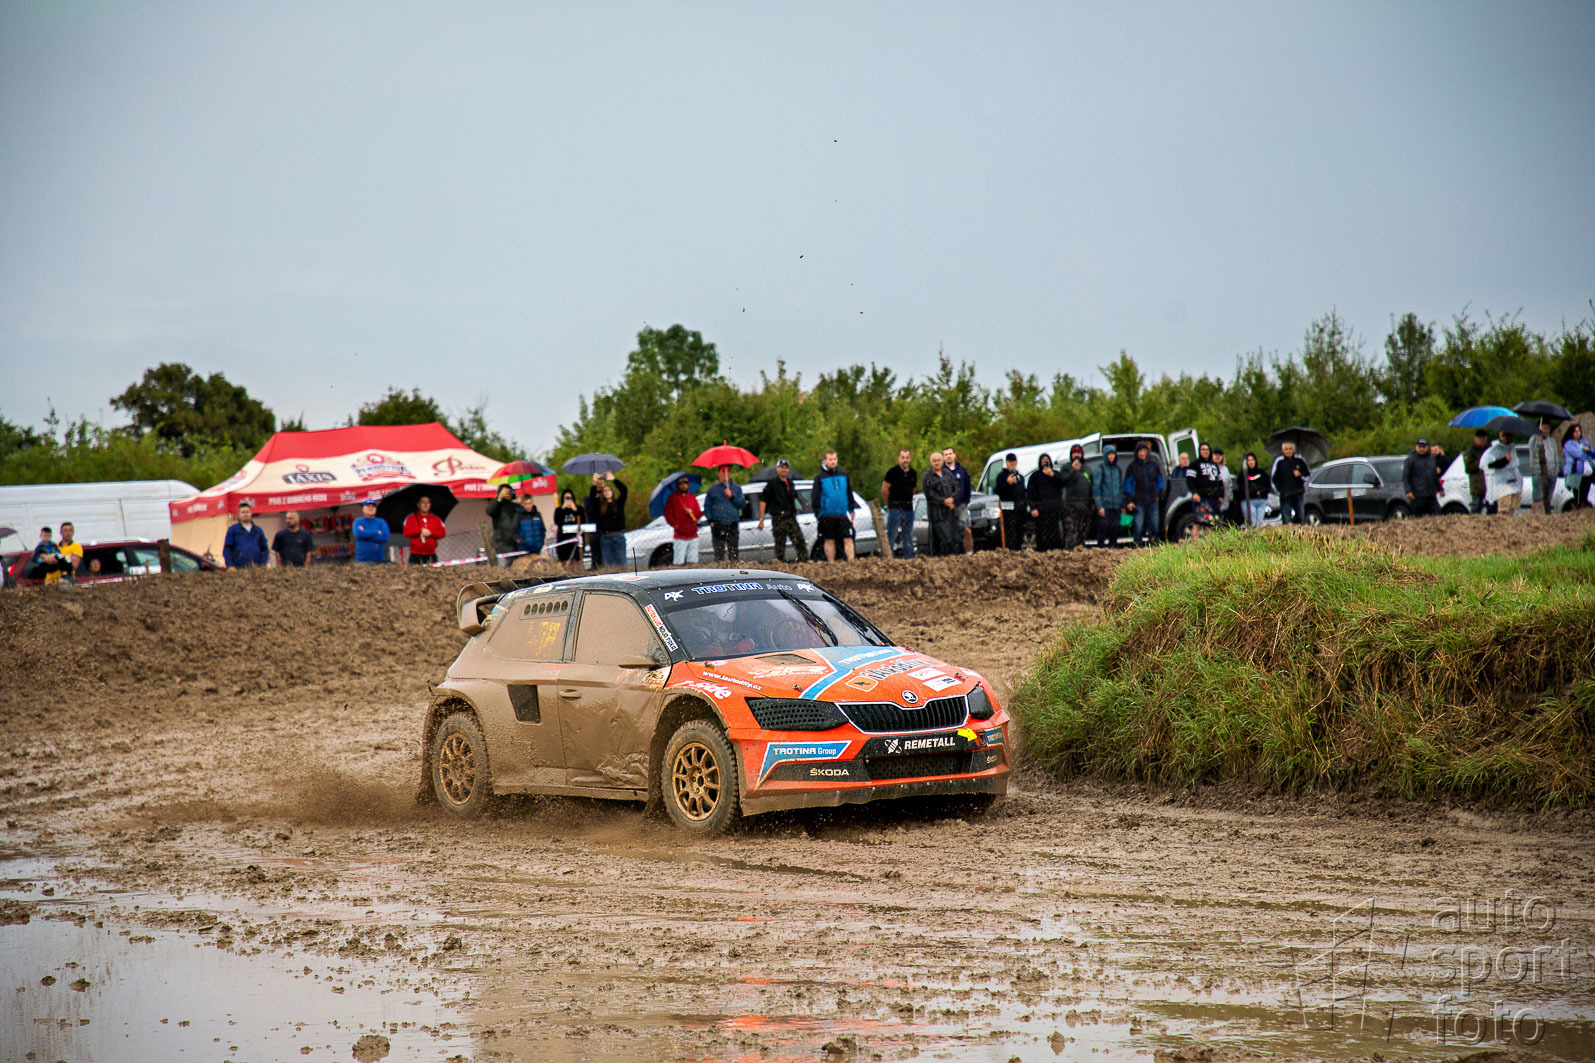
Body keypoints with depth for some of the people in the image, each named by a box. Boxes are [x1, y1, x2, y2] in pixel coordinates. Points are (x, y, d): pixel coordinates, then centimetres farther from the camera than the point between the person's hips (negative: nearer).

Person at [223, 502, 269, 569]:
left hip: (256, 567, 2)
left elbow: (264, 549, 18)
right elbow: (226, 550, 5)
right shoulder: (232, 530, 10)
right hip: (239, 568, -2)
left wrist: (263, 565, 3)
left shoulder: (258, 530, 18)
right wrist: (230, 566, -8)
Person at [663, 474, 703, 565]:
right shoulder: (673, 498, 3)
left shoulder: (692, 498, 15)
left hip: (693, 535, 4)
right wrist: (676, 526, -12)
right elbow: (668, 515, 0)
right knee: (678, 562, -11)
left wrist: (691, 513, -7)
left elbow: (698, 515, 15)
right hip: (679, 536, -4)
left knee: (692, 562, 3)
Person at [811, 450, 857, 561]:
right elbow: (816, 497, 1)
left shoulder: (843, 475, 12)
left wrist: (851, 510, 14)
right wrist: (818, 513, -5)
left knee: (848, 539, -6)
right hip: (827, 516, -2)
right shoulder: (820, 477, 1)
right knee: (829, 541, 4)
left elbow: (849, 493, 19)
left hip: (843, 515, 2)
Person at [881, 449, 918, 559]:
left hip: (908, 508, 6)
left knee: (908, 537, 9)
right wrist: (888, 504, 4)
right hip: (895, 508, -6)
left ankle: (908, 558, 13)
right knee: (891, 535, -7)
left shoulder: (913, 473, 10)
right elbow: (884, 489, -4)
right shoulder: (893, 471, -7)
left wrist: (907, 501, 14)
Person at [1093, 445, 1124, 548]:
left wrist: (1123, 505, 15)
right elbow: (1096, 488, -6)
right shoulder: (1100, 469, -2)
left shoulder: (1118, 470, 14)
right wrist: (1099, 506, -12)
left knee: (1114, 528, 5)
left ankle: (1113, 545, 14)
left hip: (1116, 505, 5)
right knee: (1103, 527, -7)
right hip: (1104, 505, -5)